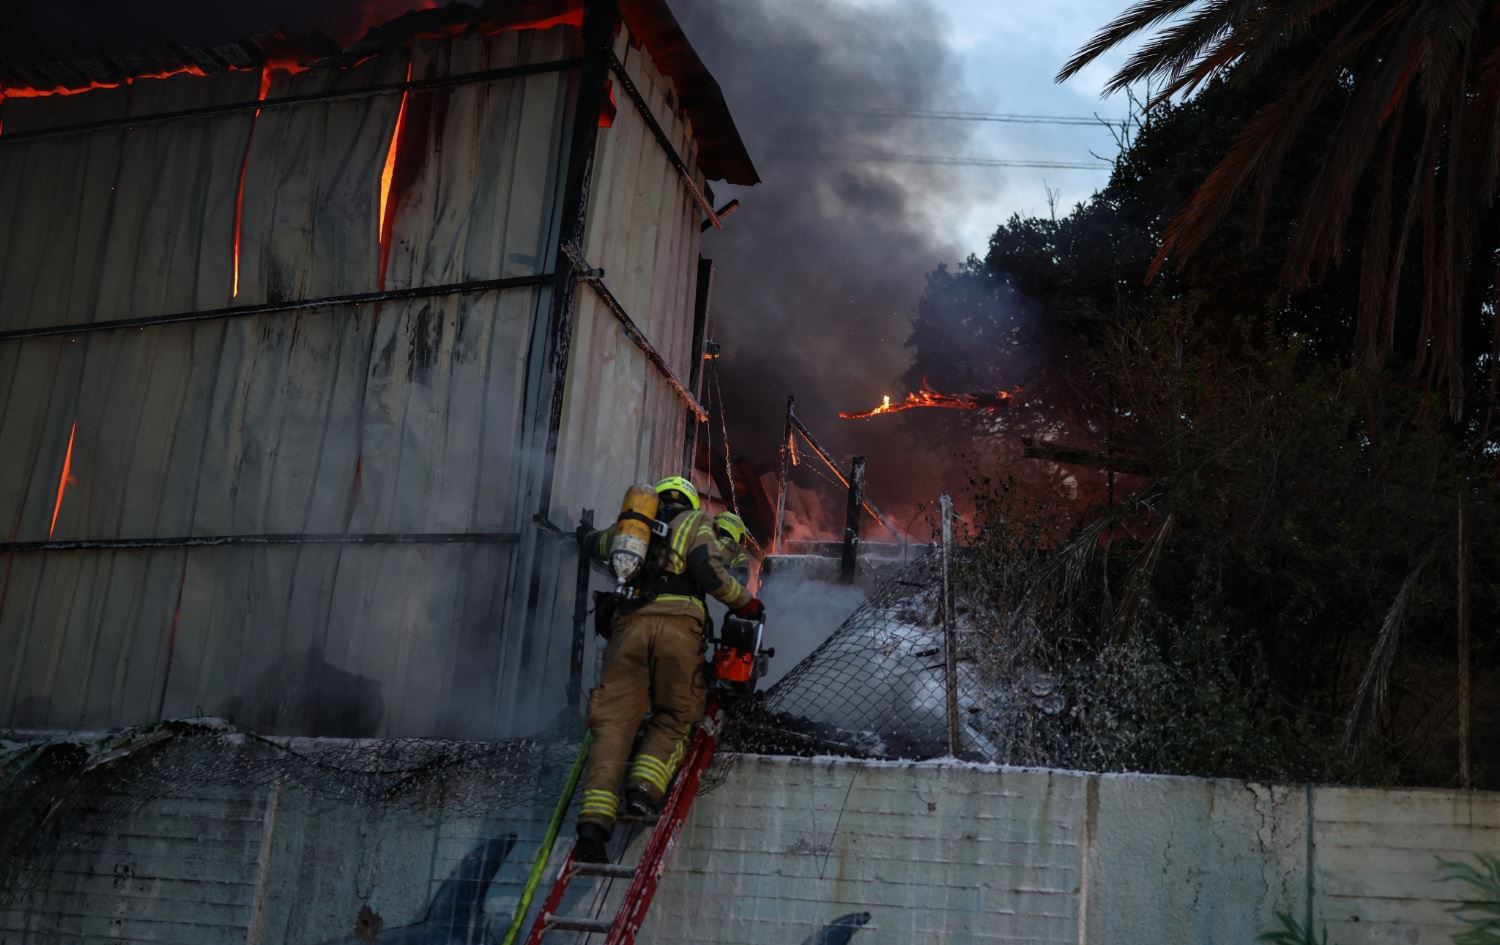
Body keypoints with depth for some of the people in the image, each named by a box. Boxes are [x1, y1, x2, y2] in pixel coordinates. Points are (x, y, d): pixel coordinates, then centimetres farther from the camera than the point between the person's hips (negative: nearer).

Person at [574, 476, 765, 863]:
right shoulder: (696, 523, 19)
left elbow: (593, 544, 51)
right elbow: (708, 570, -1)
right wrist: (746, 602, 12)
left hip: (628, 623, 2)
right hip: (677, 625, -2)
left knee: (614, 723, -4)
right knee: (673, 719, 12)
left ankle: (595, 816, -21)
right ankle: (645, 787, -14)